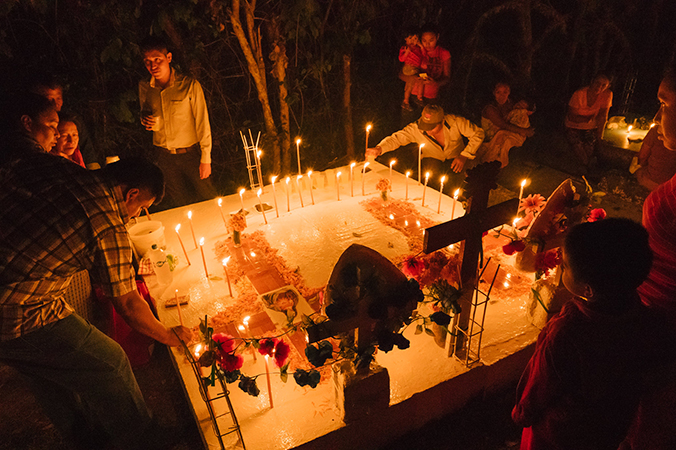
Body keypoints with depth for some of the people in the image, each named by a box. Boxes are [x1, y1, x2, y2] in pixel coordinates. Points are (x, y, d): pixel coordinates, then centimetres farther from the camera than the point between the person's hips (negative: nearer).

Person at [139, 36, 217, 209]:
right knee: (177, 205, 13)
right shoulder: (144, 87, 1)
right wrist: (146, 121, -10)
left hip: (191, 153, -3)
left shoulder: (190, 85, -12)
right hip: (164, 156, 4)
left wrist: (205, 158, -12)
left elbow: (202, 123, -10)